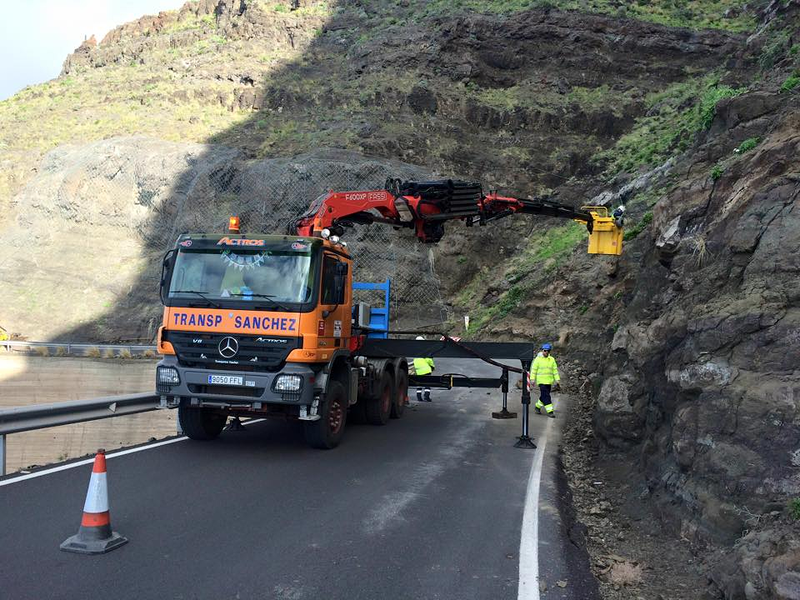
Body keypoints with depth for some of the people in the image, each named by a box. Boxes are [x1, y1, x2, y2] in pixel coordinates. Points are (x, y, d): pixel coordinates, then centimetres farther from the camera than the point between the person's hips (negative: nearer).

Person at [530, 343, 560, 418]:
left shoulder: (552, 359, 8)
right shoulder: (538, 359, -4)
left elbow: (555, 370, 10)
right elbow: (533, 370, -2)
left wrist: (557, 380, 5)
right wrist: (532, 380, -7)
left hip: (549, 381, 5)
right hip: (541, 381, -5)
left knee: (544, 396, 12)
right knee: (546, 396, -10)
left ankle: (537, 406, 34)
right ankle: (550, 411, -8)